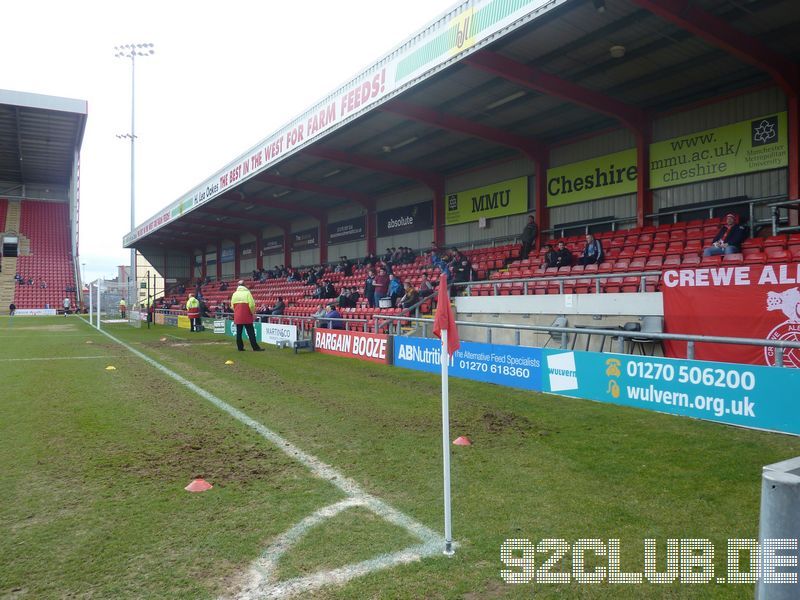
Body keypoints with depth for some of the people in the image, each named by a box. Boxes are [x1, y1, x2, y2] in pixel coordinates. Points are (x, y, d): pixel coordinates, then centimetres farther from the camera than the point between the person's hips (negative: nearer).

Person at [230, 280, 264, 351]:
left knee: (239, 332, 9)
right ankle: (255, 347, -1)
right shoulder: (247, 293, -8)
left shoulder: (234, 294, 6)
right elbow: (251, 305, -13)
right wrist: (253, 313, 2)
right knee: (251, 332, -1)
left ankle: (240, 347, 11)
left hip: (237, 317, 4)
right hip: (247, 317, -4)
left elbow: (232, 305, 10)